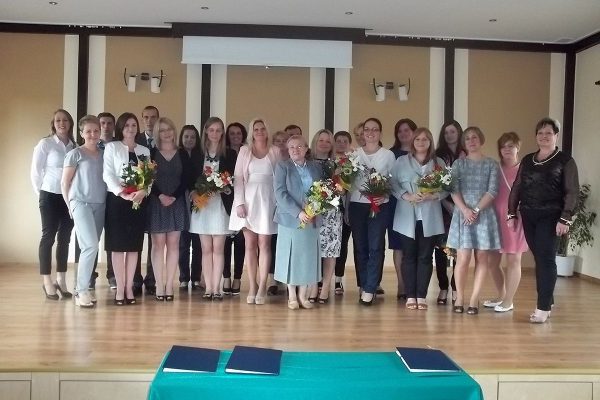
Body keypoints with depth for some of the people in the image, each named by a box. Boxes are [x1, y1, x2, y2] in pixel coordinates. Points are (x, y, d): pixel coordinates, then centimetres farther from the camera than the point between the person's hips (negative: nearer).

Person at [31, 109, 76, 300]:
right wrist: (41, 191, 2)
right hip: (50, 196, -4)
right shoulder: (45, 143, -7)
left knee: (64, 238, 8)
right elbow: (36, 171, -3)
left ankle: (61, 280, 17)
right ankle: (47, 282, 8)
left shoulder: (74, 146, 2)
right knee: (48, 236, 2)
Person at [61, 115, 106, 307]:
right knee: (91, 245, -16)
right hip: (81, 203, -5)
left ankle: (83, 287, 15)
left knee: (91, 247, 5)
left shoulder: (104, 154, 11)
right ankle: (81, 290, -7)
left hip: (100, 205, 5)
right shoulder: (75, 154, 0)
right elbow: (64, 183, 2)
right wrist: (70, 206, 2)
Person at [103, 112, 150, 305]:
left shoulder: (144, 151, 14)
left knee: (134, 246, 5)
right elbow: (108, 174, -6)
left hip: (138, 201, 3)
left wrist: (143, 191, -15)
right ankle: (120, 288, 4)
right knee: (118, 246, -1)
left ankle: (129, 287, 12)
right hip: (117, 200, -3)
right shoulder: (111, 147, 4)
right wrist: (122, 193, -19)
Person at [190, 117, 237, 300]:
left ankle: (216, 288, 4)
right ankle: (208, 288, 8)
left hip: (221, 204, -1)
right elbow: (190, 179, 8)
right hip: (201, 204, 2)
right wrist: (194, 193, -9)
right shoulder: (197, 154, 9)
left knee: (218, 248, 0)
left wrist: (226, 187, -16)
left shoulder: (230, 154, 4)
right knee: (206, 248, 4)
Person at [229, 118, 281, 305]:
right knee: (250, 244, 2)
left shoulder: (275, 151, 7)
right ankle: (252, 287, 7)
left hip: (267, 201, -1)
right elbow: (238, 177, 4)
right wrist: (239, 203, -6)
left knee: (264, 244, -2)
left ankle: (262, 287, 1)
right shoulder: (244, 150, 7)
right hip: (248, 200, 1)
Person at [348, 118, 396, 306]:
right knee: (360, 247, 6)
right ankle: (364, 286, 16)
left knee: (375, 247, -6)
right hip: (357, 205, 2)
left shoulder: (388, 155, 4)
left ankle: (369, 290, -3)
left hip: (380, 206, -2)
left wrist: (384, 195, -14)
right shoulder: (354, 154, 9)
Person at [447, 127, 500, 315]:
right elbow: (454, 190, -1)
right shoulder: (458, 163, 8)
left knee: (481, 257, 1)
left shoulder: (491, 164, 6)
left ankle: (474, 299, 6)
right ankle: (459, 298, 5)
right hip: (462, 213, 0)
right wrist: (465, 210, -14)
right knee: (463, 258, -6)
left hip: (484, 214, 0)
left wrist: (476, 210, -12)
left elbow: (493, 191, -3)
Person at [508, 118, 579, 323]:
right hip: (528, 216, 5)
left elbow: (572, 192, -6)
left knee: (546, 259, -7)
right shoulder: (527, 160, 14)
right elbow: (517, 187, 14)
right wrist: (511, 213, 7)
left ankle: (543, 307, -5)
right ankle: (545, 301, 17)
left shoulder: (565, 161, 0)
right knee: (539, 259, 9)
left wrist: (565, 218, -14)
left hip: (550, 217, -5)